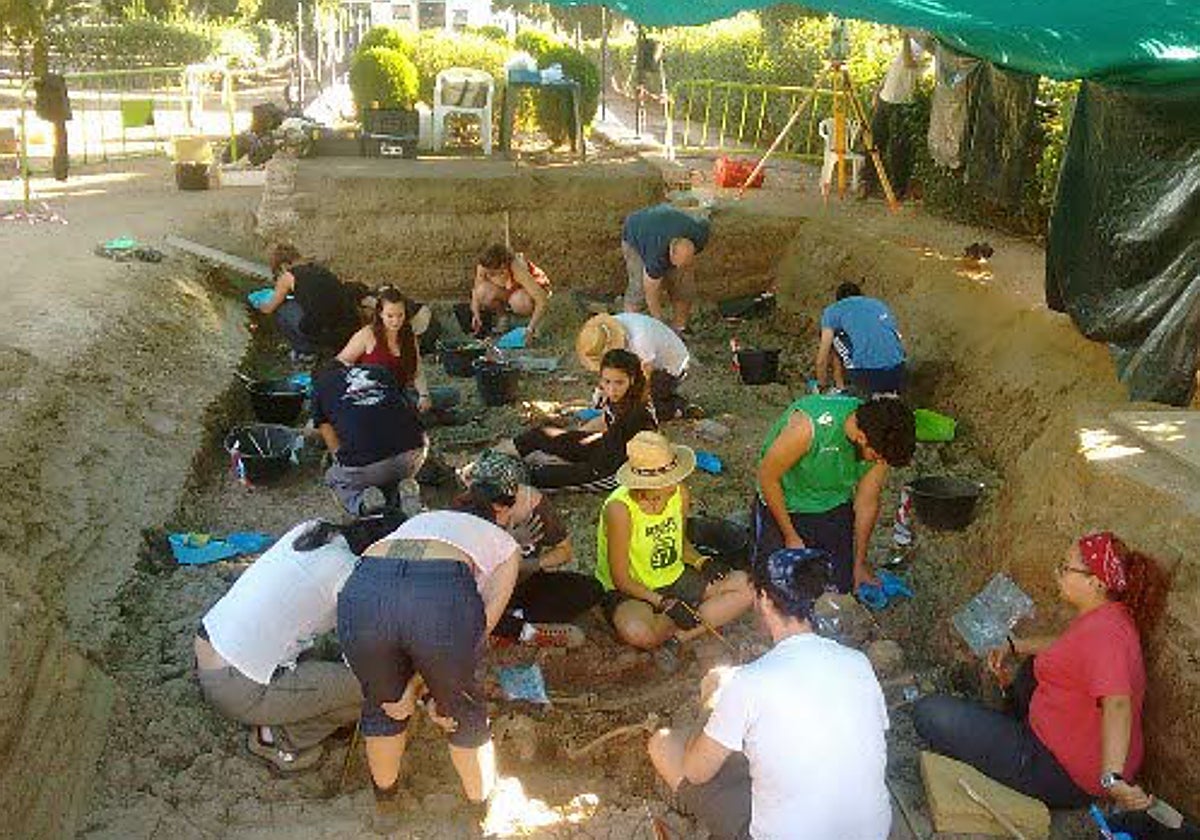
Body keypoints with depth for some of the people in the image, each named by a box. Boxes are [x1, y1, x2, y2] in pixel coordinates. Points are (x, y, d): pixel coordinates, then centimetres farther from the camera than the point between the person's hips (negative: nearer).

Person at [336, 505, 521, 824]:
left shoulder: (422, 521, 41)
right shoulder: (505, 545, 32)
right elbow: (484, 622, 17)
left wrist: (413, 688, 23)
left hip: (362, 591, 3)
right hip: (442, 598, -3)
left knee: (382, 704, 34)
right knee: (466, 713, 28)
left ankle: (385, 798, 57)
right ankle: (483, 806, 49)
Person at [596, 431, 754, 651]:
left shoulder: (680, 494, -6)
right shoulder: (620, 509, -25)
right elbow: (620, 579, -19)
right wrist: (664, 604, -28)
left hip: (675, 579, 6)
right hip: (631, 592, -6)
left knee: (745, 586, -8)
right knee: (636, 633, -39)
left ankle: (676, 632, -17)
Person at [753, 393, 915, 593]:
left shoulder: (880, 443, -21)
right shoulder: (809, 426, -37)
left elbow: (867, 502, -6)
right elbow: (767, 476, -22)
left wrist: (859, 563, 4)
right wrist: (790, 537, -15)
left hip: (834, 507, 4)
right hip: (784, 503, -4)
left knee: (841, 587, 1)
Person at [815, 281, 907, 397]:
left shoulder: (833, 310, 12)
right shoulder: (880, 305, 27)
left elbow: (822, 360, 8)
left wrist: (821, 387, 26)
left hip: (866, 377, -4)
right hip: (897, 378, 4)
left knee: (833, 335, 17)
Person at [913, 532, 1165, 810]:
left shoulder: (1103, 633, -28)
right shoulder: (1106, 616, 4)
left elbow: (1117, 704, -43)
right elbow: (1069, 646, 26)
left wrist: (1112, 779, -56)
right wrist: (1014, 647, 20)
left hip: (1063, 775, -11)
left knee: (929, 713, -19)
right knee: (1033, 665, 35)